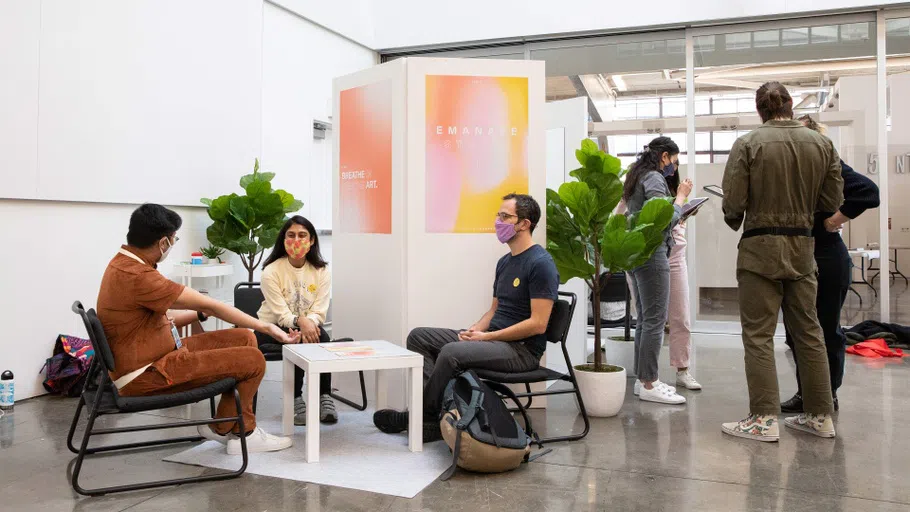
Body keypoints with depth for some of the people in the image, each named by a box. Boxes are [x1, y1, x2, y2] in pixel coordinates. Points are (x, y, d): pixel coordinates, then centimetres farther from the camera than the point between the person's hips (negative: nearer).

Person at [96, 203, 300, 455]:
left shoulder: (124, 264, 7)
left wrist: (200, 314, 8)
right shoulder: (137, 276, -26)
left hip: (155, 356, 10)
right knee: (253, 360, -12)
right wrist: (265, 327, -16)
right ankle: (233, 431, 13)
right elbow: (209, 304, -22)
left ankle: (224, 426, 15)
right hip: (145, 376, -10)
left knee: (244, 338, 7)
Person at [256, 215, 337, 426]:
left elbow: (319, 312, -9)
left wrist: (310, 324, -33)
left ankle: (324, 397, -21)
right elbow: (281, 314, -19)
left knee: (321, 336, -30)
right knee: (298, 340, -33)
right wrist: (300, 321, -40)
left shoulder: (321, 272, -4)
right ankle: (296, 399, -22)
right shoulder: (271, 271, -13)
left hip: (308, 328, 3)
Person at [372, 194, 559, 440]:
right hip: (493, 339, 9)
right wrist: (476, 330, -1)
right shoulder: (504, 262, 15)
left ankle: (422, 418, -10)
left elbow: (538, 324, -19)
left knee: (452, 352, -31)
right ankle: (433, 405, -16)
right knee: (418, 336, 0)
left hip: (522, 349, -9)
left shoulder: (540, 263, -13)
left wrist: (487, 336, -16)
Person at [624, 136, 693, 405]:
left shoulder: (637, 177, 18)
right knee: (655, 320, -6)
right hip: (652, 253, -10)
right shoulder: (654, 178, -10)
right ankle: (649, 384, -3)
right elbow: (665, 219, -19)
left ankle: (643, 379, 17)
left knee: (644, 319, 12)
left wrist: (679, 206, 14)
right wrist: (681, 196, -6)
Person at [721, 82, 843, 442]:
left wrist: (734, 223, 10)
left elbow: (733, 202, -12)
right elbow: (832, 202, 5)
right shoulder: (822, 144, 4)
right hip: (803, 247, 5)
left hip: (760, 247, -4)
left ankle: (764, 419, 1)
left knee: (758, 335, 1)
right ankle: (820, 415, 22)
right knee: (808, 332, 14)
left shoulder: (748, 144, -9)